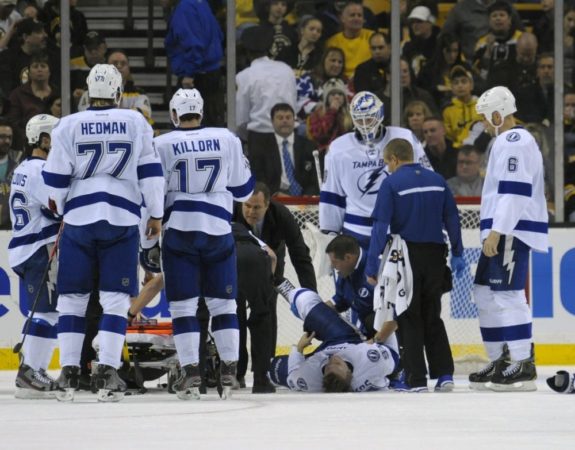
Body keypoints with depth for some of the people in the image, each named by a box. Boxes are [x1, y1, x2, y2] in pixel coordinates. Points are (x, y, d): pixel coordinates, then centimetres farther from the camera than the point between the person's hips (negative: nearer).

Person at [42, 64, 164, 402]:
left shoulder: (69, 126, 2)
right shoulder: (136, 122, 4)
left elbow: (56, 180, 3)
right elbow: (150, 172, 2)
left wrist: (59, 207, 22)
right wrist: (156, 214, 10)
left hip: (78, 219, 0)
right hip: (122, 220, 0)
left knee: (73, 296, 7)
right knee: (116, 298, 1)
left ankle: (69, 373, 3)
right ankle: (107, 374, -7)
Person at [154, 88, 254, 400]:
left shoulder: (162, 145, -1)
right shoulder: (227, 140, 4)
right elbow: (243, 190, 11)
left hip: (178, 230, -2)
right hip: (218, 230, 2)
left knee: (183, 305, 3)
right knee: (223, 302, 10)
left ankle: (191, 372, -4)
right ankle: (229, 371, 5)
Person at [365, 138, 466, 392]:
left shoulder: (391, 183, -8)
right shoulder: (437, 180, 7)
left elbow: (381, 226, -11)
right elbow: (452, 219, 9)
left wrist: (372, 266, -9)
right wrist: (457, 254, 16)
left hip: (406, 256, -4)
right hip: (435, 255, 4)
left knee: (409, 319, 3)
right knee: (432, 316, 15)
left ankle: (416, 380, -1)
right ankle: (444, 374, 8)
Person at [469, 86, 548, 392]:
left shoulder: (514, 142, -13)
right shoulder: (507, 142, 21)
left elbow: (515, 192, -22)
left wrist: (496, 231, -25)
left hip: (512, 233, -11)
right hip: (502, 232, 11)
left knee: (507, 295, -14)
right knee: (486, 294, 13)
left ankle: (523, 366, -16)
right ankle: (501, 363, 17)